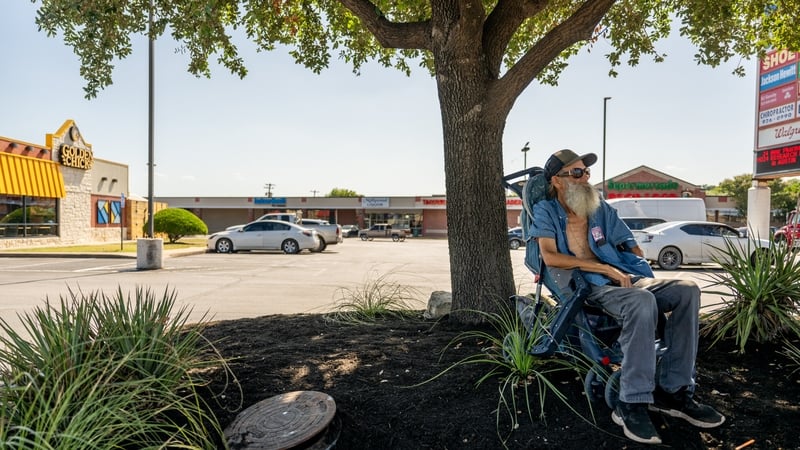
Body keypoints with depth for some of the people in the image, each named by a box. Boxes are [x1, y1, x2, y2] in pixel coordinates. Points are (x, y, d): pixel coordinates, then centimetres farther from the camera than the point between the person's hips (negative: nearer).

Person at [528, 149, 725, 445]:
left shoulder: (600, 207, 18)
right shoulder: (546, 210, 2)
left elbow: (632, 249, 20)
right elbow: (550, 257, -14)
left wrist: (640, 275, -1)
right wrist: (604, 268, -16)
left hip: (624, 278, 6)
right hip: (586, 287, -6)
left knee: (686, 290, -16)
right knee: (642, 302, -34)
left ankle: (673, 390, -10)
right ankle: (632, 404, -25)